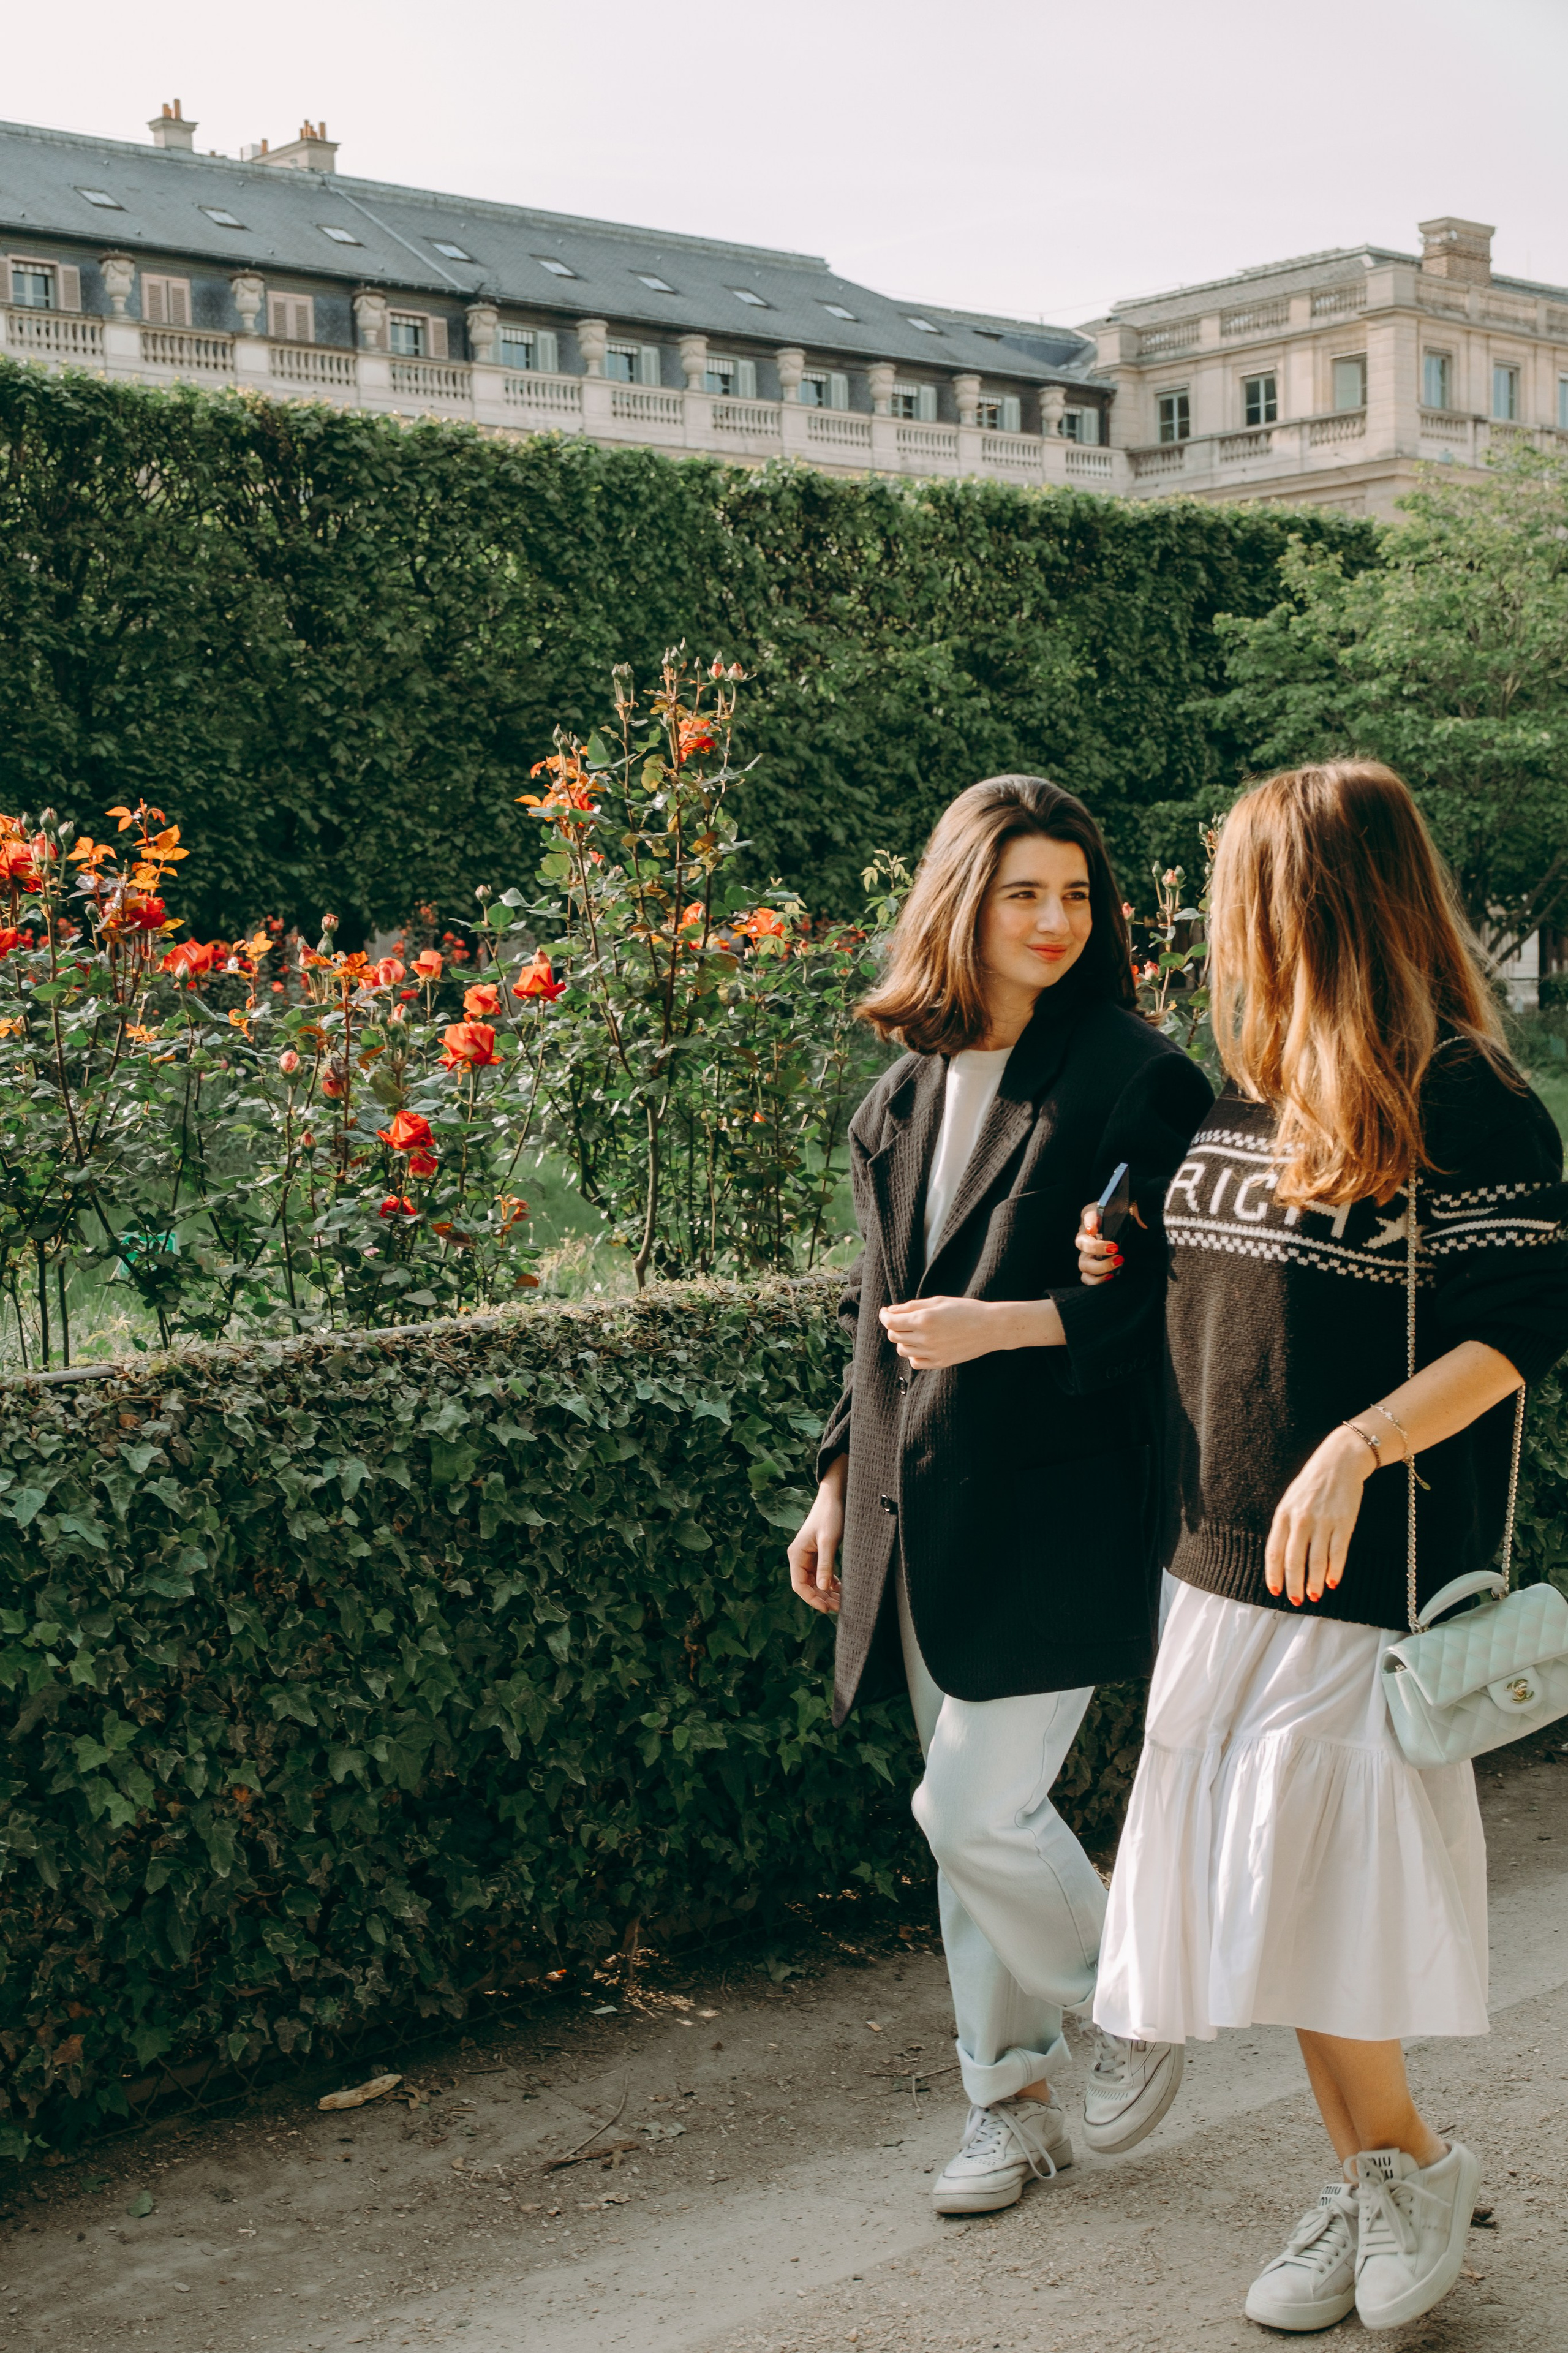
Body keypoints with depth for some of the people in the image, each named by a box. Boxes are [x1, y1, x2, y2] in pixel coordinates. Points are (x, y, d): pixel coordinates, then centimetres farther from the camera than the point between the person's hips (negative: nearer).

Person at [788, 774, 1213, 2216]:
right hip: (923, 1506, 6)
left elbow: (1170, 1299, -12)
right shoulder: (910, 1092, 11)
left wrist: (1002, 1323, -20)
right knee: (974, 1817, 12)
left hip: (1057, 1507, -6)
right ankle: (1015, 2102, 27)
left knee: (976, 1811, -7)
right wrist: (841, 1479, 17)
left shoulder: (1140, 1083, -9)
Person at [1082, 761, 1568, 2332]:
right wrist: (1126, 1269, 9)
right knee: (1255, 1890, 11)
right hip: (1224, 1557, 8)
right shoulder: (1246, 1095, 11)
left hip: (1366, 1570, -8)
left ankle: (1416, 2168, 21)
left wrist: (1353, 1451, -25)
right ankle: (1362, 2185, 27)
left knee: (1315, 1893, -3)